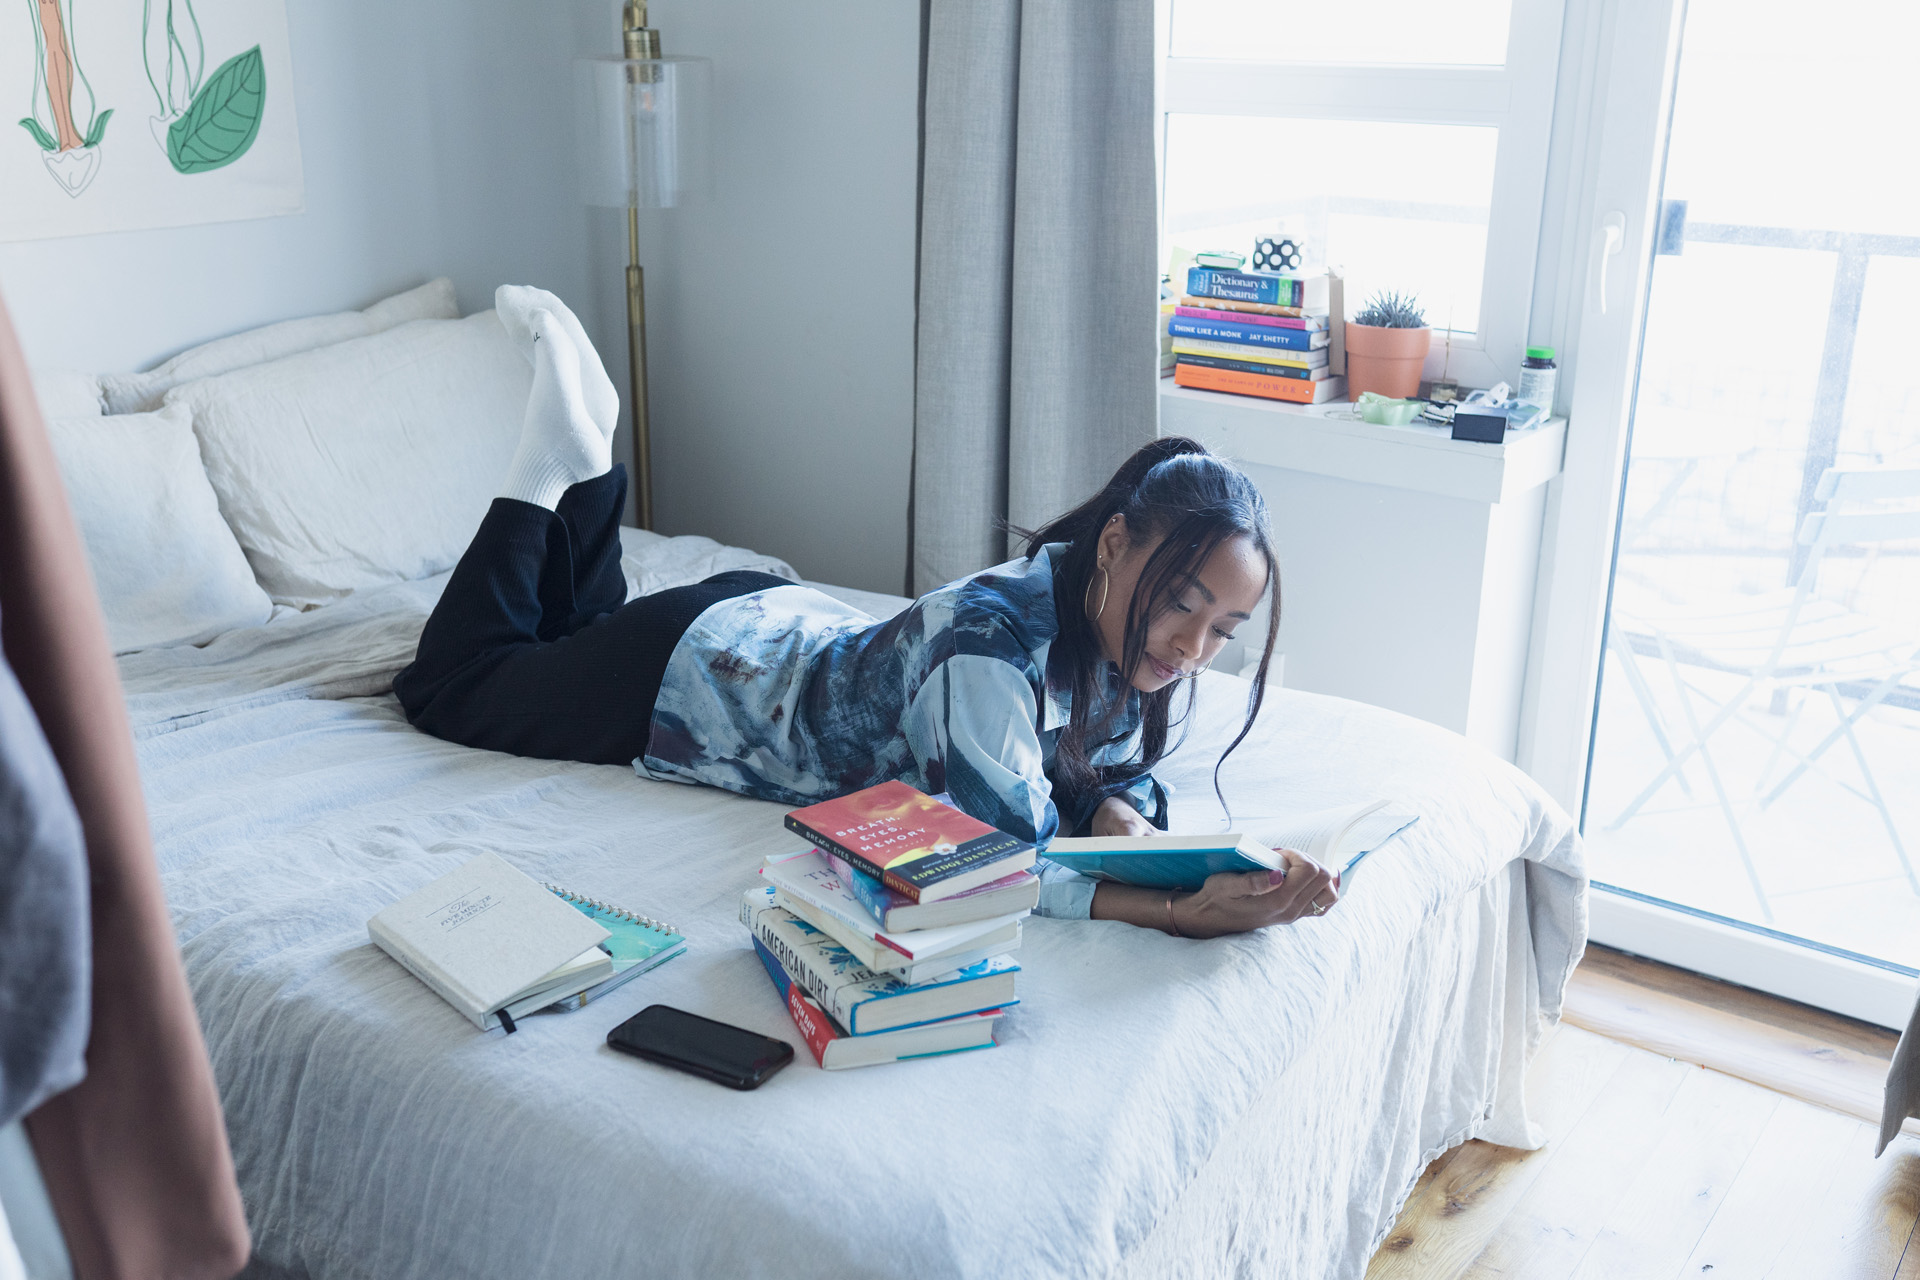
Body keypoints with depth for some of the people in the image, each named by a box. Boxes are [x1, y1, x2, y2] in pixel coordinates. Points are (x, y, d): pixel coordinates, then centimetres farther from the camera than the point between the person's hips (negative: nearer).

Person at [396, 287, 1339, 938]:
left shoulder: (1127, 634, -20)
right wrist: (1182, 912, -57)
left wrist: (1122, 816, -29)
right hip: (690, 665, -6)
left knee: (584, 623, 36)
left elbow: (1120, 769, -6)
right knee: (449, 682, 20)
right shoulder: (990, 638, -43)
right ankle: (559, 457, 20)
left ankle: (585, 457, 33)